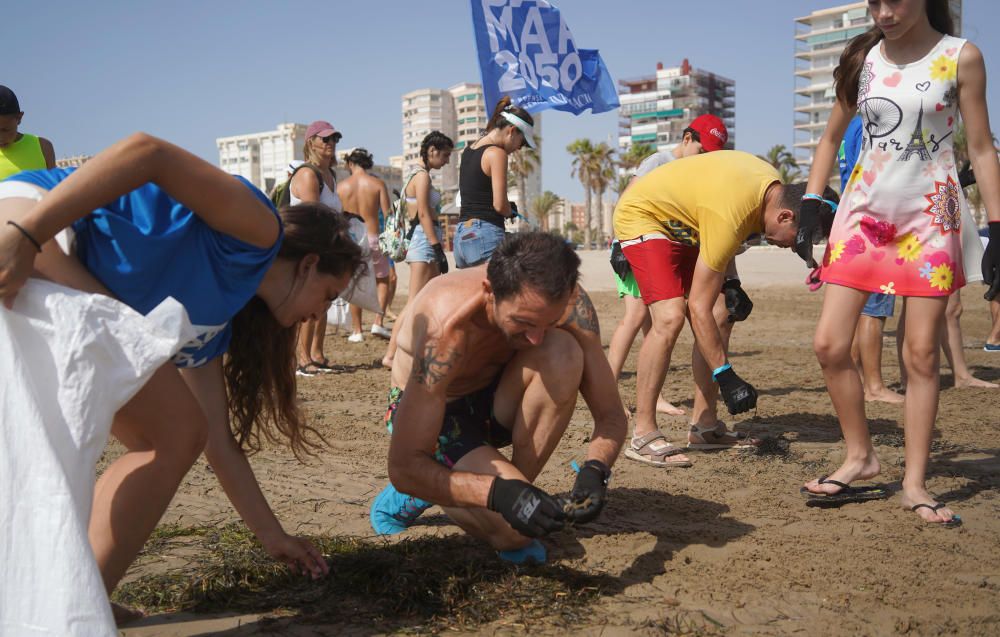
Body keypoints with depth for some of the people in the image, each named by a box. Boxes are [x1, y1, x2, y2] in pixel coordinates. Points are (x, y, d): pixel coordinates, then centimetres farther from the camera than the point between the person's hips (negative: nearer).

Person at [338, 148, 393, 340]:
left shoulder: (341, 186, -1)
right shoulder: (377, 183, -4)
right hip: (373, 238, -1)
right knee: (382, 280, 16)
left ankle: (357, 330, 11)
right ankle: (378, 322, 3)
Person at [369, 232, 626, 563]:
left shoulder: (569, 304, -25)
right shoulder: (446, 328, -38)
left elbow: (611, 415, -16)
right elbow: (403, 468, -36)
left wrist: (595, 471, -38)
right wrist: (498, 493, -49)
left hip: (492, 399, 4)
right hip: (430, 412, -4)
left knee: (564, 352, -29)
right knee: (514, 529, -27)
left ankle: (515, 486, -10)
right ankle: (407, 499, 4)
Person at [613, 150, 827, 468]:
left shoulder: (773, 183, -10)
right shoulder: (731, 216, -35)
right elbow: (698, 308, -31)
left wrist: (729, 281, 6)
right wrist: (725, 375, -28)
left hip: (681, 224, 9)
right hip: (641, 215, -9)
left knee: (720, 317, 0)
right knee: (670, 317, -26)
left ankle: (705, 424, 7)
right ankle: (643, 436, -20)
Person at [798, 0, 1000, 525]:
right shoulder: (863, 58, 5)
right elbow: (831, 138, 13)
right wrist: (809, 208, 3)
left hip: (930, 217, -3)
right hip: (863, 213, 3)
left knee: (922, 354, -1)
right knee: (830, 345, -3)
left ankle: (915, 483, 9)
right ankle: (860, 457, 15)